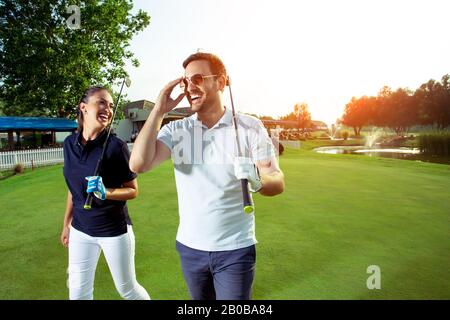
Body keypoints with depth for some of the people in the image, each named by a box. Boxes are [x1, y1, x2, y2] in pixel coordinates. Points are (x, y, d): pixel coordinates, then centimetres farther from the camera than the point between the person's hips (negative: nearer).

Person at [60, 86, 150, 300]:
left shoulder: (115, 146, -17)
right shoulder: (70, 143, -2)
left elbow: (133, 190, -10)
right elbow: (74, 188, 10)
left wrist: (105, 192, -28)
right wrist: (66, 223, 16)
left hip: (114, 230, -4)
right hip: (81, 230, 5)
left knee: (127, 289, 12)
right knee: (78, 291, 15)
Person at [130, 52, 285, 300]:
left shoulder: (250, 127, -9)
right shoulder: (175, 130, -4)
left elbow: (278, 182, -11)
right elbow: (138, 164, -17)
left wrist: (257, 180, -33)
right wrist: (158, 111, -15)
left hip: (235, 249, -2)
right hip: (189, 247, 3)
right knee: (200, 297, 23)